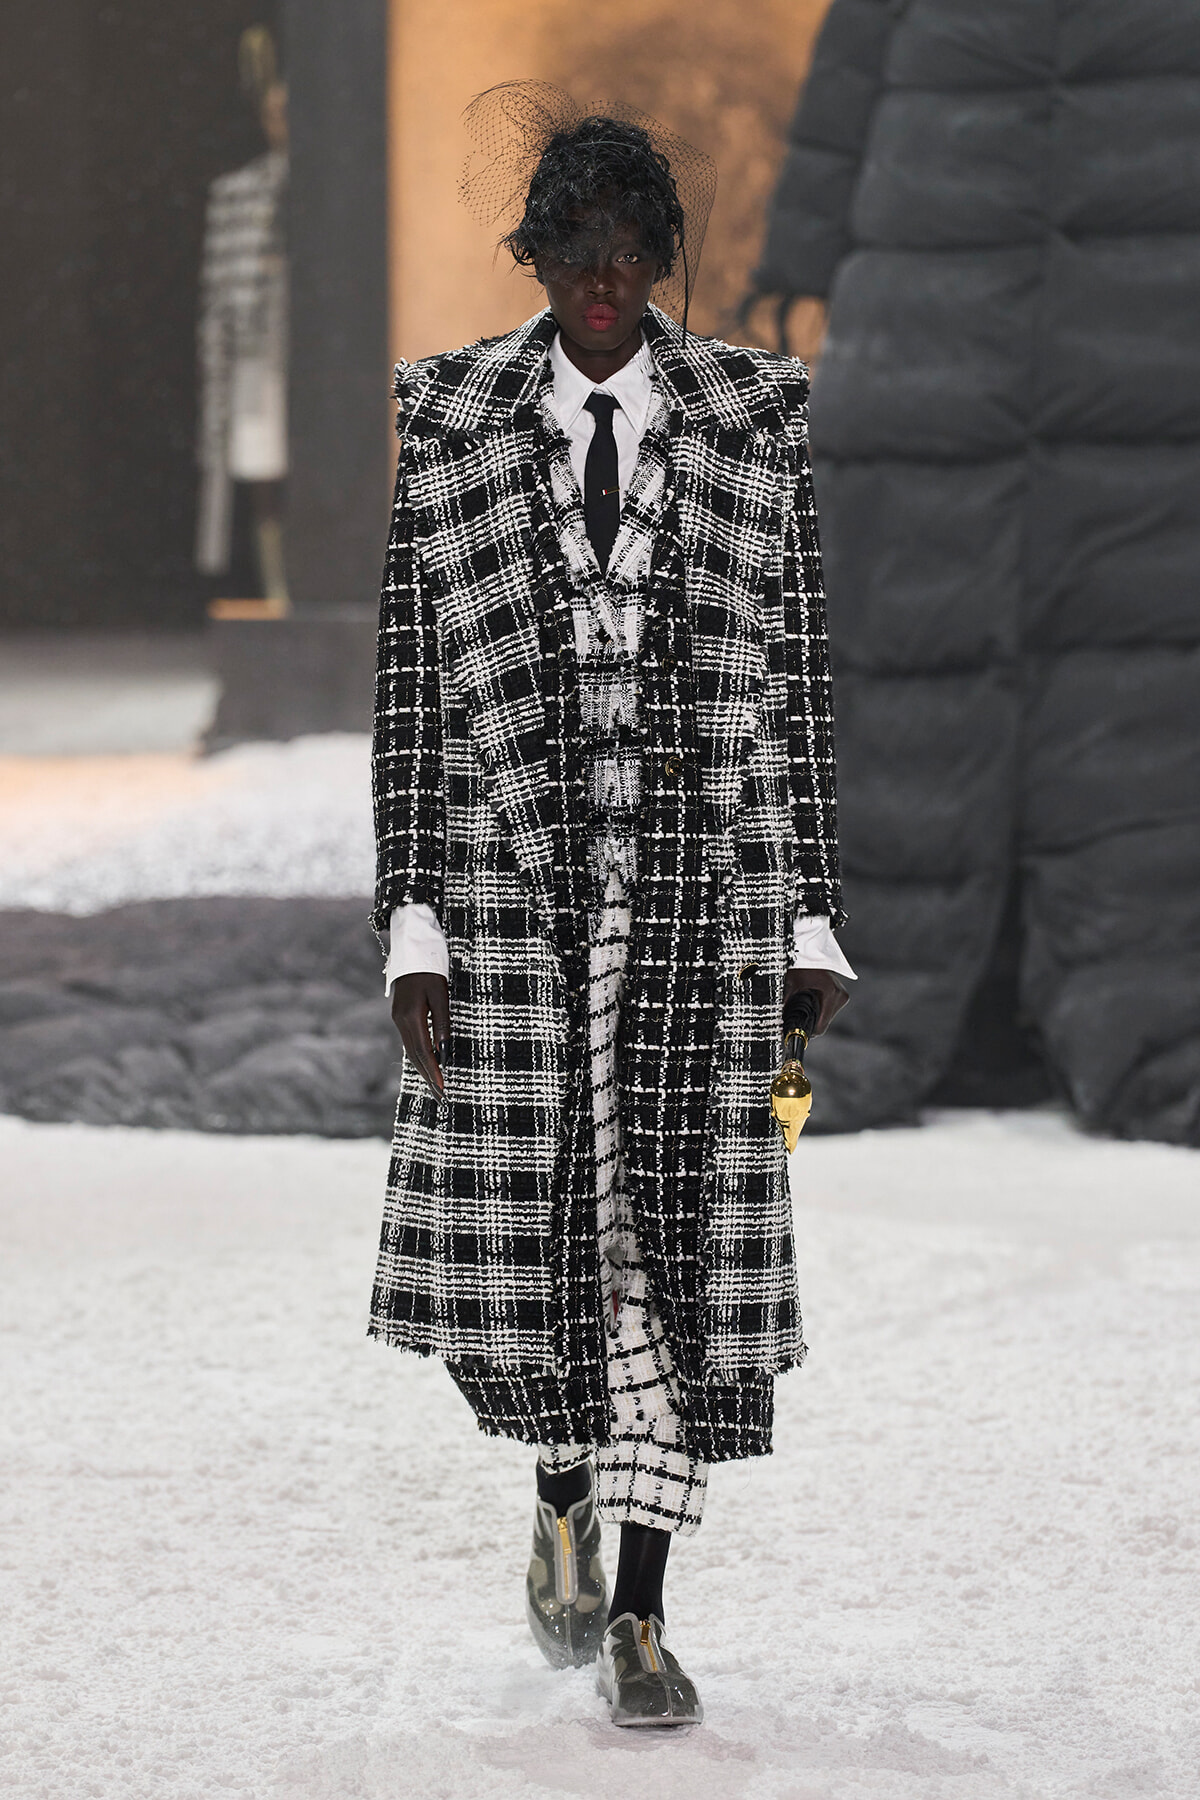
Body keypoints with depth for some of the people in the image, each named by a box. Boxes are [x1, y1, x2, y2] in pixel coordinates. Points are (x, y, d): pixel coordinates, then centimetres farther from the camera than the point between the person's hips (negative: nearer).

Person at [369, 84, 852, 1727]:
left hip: (707, 877, 0)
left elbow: (800, 684, 6)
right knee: (516, 1245, -2)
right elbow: (412, 691, 3)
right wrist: (415, 934, -2)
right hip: (518, 875, 0)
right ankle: (569, 1490, 30)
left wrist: (815, 931, 4)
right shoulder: (452, 423, 4)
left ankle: (639, 1616, 6)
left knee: (679, 1237, -2)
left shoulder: (755, 419, 5)